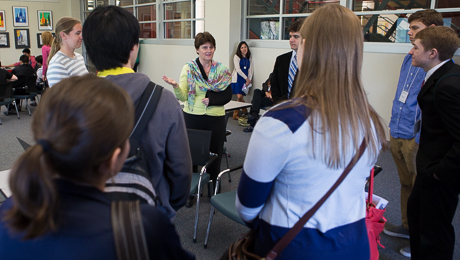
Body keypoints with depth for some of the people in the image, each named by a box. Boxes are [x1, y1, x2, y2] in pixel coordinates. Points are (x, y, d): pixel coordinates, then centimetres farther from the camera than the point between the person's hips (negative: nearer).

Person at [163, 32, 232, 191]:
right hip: (193, 117, -1)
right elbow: (183, 97, -7)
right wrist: (175, 86, -27)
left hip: (216, 118, 2)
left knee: (214, 155, 8)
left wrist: (211, 99, -13)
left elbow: (227, 96, 2)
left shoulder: (221, 70, 6)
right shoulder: (188, 68, 0)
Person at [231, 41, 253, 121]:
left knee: (240, 97, -3)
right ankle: (245, 113, -3)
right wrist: (246, 78, -8)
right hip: (237, 78, -3)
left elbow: (251, 70, 13)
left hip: (246, 79, 3)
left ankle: (236, 114, 7)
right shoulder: (236, 56, 3)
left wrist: (249, 80, -3)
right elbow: (238, 69, -5)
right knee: (239, 96, -14)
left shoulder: (249, 58, 15)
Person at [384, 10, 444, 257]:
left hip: (417, 138, -8)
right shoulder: (409, 58, 12)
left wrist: (422, 137, -19)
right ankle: (408, 226, 37)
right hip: (397, 134, 8)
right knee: (406, 183, 20)